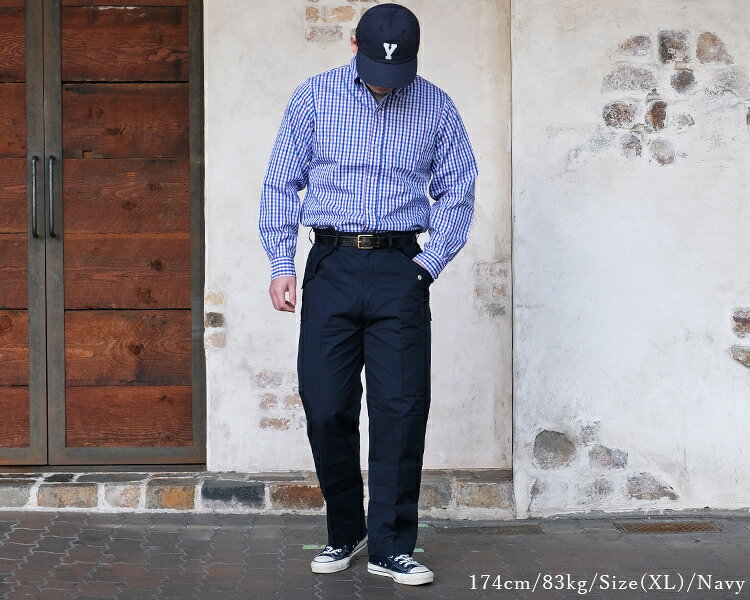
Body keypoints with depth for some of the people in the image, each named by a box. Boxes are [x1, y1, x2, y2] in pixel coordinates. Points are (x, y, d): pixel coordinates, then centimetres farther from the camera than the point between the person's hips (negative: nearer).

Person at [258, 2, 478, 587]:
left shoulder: (437, 108, 6)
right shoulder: (315, 96, 5)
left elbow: (458, 192, 11)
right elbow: (281, 183, 7)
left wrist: (429, 262, -1)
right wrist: (282, 264, 0)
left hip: (400, 269, 0)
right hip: (331, 265, 0)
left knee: (401, 407, -4)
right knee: (325, 406, 0)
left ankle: (390, 545, 5)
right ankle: (345, 532, 18)